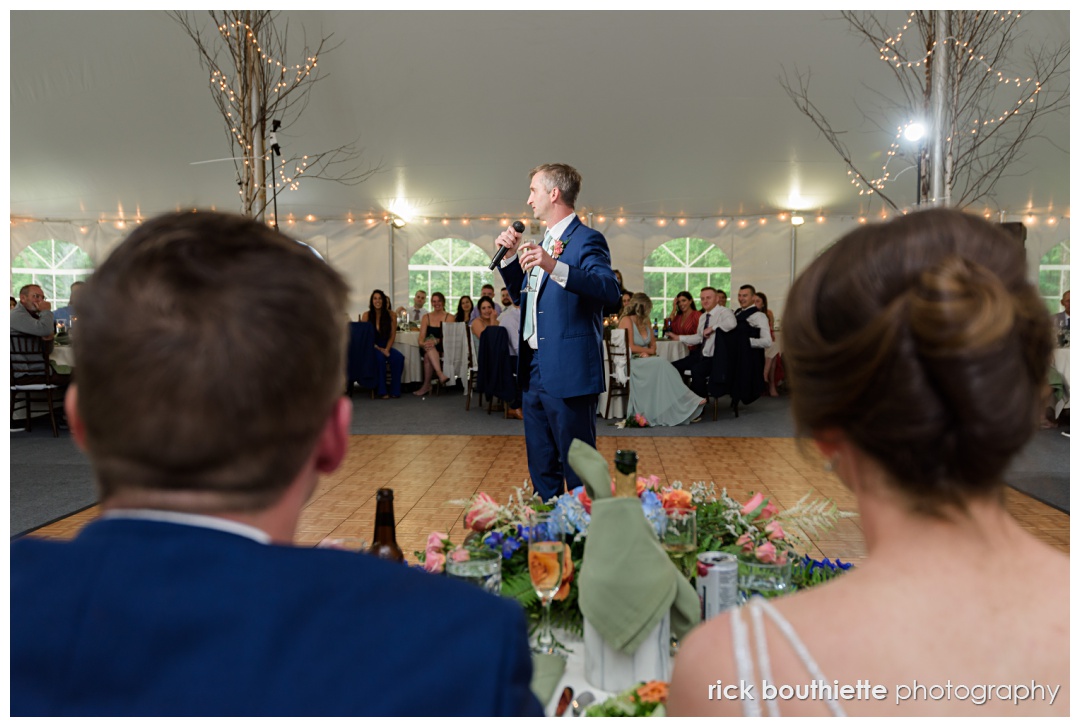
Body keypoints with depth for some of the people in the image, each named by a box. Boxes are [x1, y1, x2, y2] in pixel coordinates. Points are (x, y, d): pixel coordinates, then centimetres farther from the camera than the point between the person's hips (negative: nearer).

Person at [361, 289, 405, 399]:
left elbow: (392, 336, 5)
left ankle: (395, 391, -19)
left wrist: (387, 349, -12)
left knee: (399, 357, -27)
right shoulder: (366, 315, 1)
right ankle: (381, 391, -28)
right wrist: (378, 349, -13)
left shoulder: (390, 315, 6)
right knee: (379, 357, -36)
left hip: (385, 347, 2)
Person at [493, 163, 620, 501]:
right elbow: (520, 295, 26)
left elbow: (610, 290, -27)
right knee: (541, 469, 16)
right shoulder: (544, 242, 18)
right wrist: (510, 255, 11)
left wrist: (554, 267, -38)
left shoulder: (586, 240, -10)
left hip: (568, 373, -9)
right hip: (533, 371, 9)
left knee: (577, 468, -1)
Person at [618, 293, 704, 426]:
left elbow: (653, 344, 14)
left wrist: (646, 353, -7)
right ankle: (687, 404, -28)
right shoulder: (627, 320, -8)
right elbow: (630, 347, -15)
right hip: (631, 362, -6)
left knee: (661, 367, -26)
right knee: (660, 364, -29)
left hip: (645, 360, 6)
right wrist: (649, 351, -4)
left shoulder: (646, 322, 15)